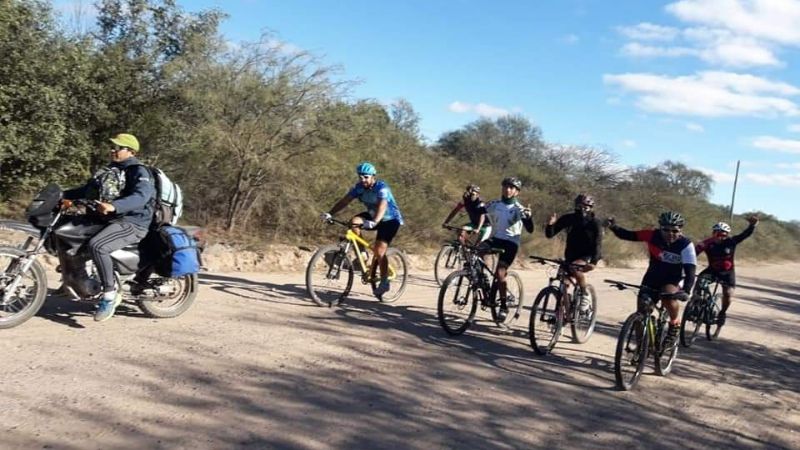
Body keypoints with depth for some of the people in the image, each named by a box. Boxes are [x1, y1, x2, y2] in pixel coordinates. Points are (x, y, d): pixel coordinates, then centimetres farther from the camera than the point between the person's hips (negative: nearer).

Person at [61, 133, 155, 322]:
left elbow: (141, 196, -26)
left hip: (130, 223, -10)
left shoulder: (138, 171, -8)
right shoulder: (109, 171, 20)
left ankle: (110, 294, -23)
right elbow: (88, 189, 26)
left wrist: (113, 206, -42)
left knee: (96, 246, -35)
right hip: (105, 219, 10)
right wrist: (63, 195, 12)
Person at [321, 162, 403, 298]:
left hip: (390, 220, -6)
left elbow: (382, 206, -44)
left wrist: (374, 222, -62)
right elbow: (345, 201, -17)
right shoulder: (359, 187, -9)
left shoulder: (382, 188, -27)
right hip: (373, 216, 6)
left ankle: (384, 283, -3)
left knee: (379, 251, -17)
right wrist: (330, 214, -32)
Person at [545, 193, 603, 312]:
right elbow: (549, 235, -8)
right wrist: (550, 224, -31)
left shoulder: (594, 223, -12)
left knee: (576, 268, -34)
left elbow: (597, 243, -23)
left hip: (586, 257, -3)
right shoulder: (568, 218, -6)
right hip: (570, 256, 4)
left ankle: (585, 295, -13)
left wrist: (594, 261, -40)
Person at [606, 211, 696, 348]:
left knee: (668, 296, -35)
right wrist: (614, 227, -32)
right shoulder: (653, 236, -16)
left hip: (672, 281, -3)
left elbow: (690, 271, -31)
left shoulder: (686, 245, -24)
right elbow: (627, 235, -13)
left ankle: (675, 325, -7)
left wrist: (686, 290, -47)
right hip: (651, 279, 3)